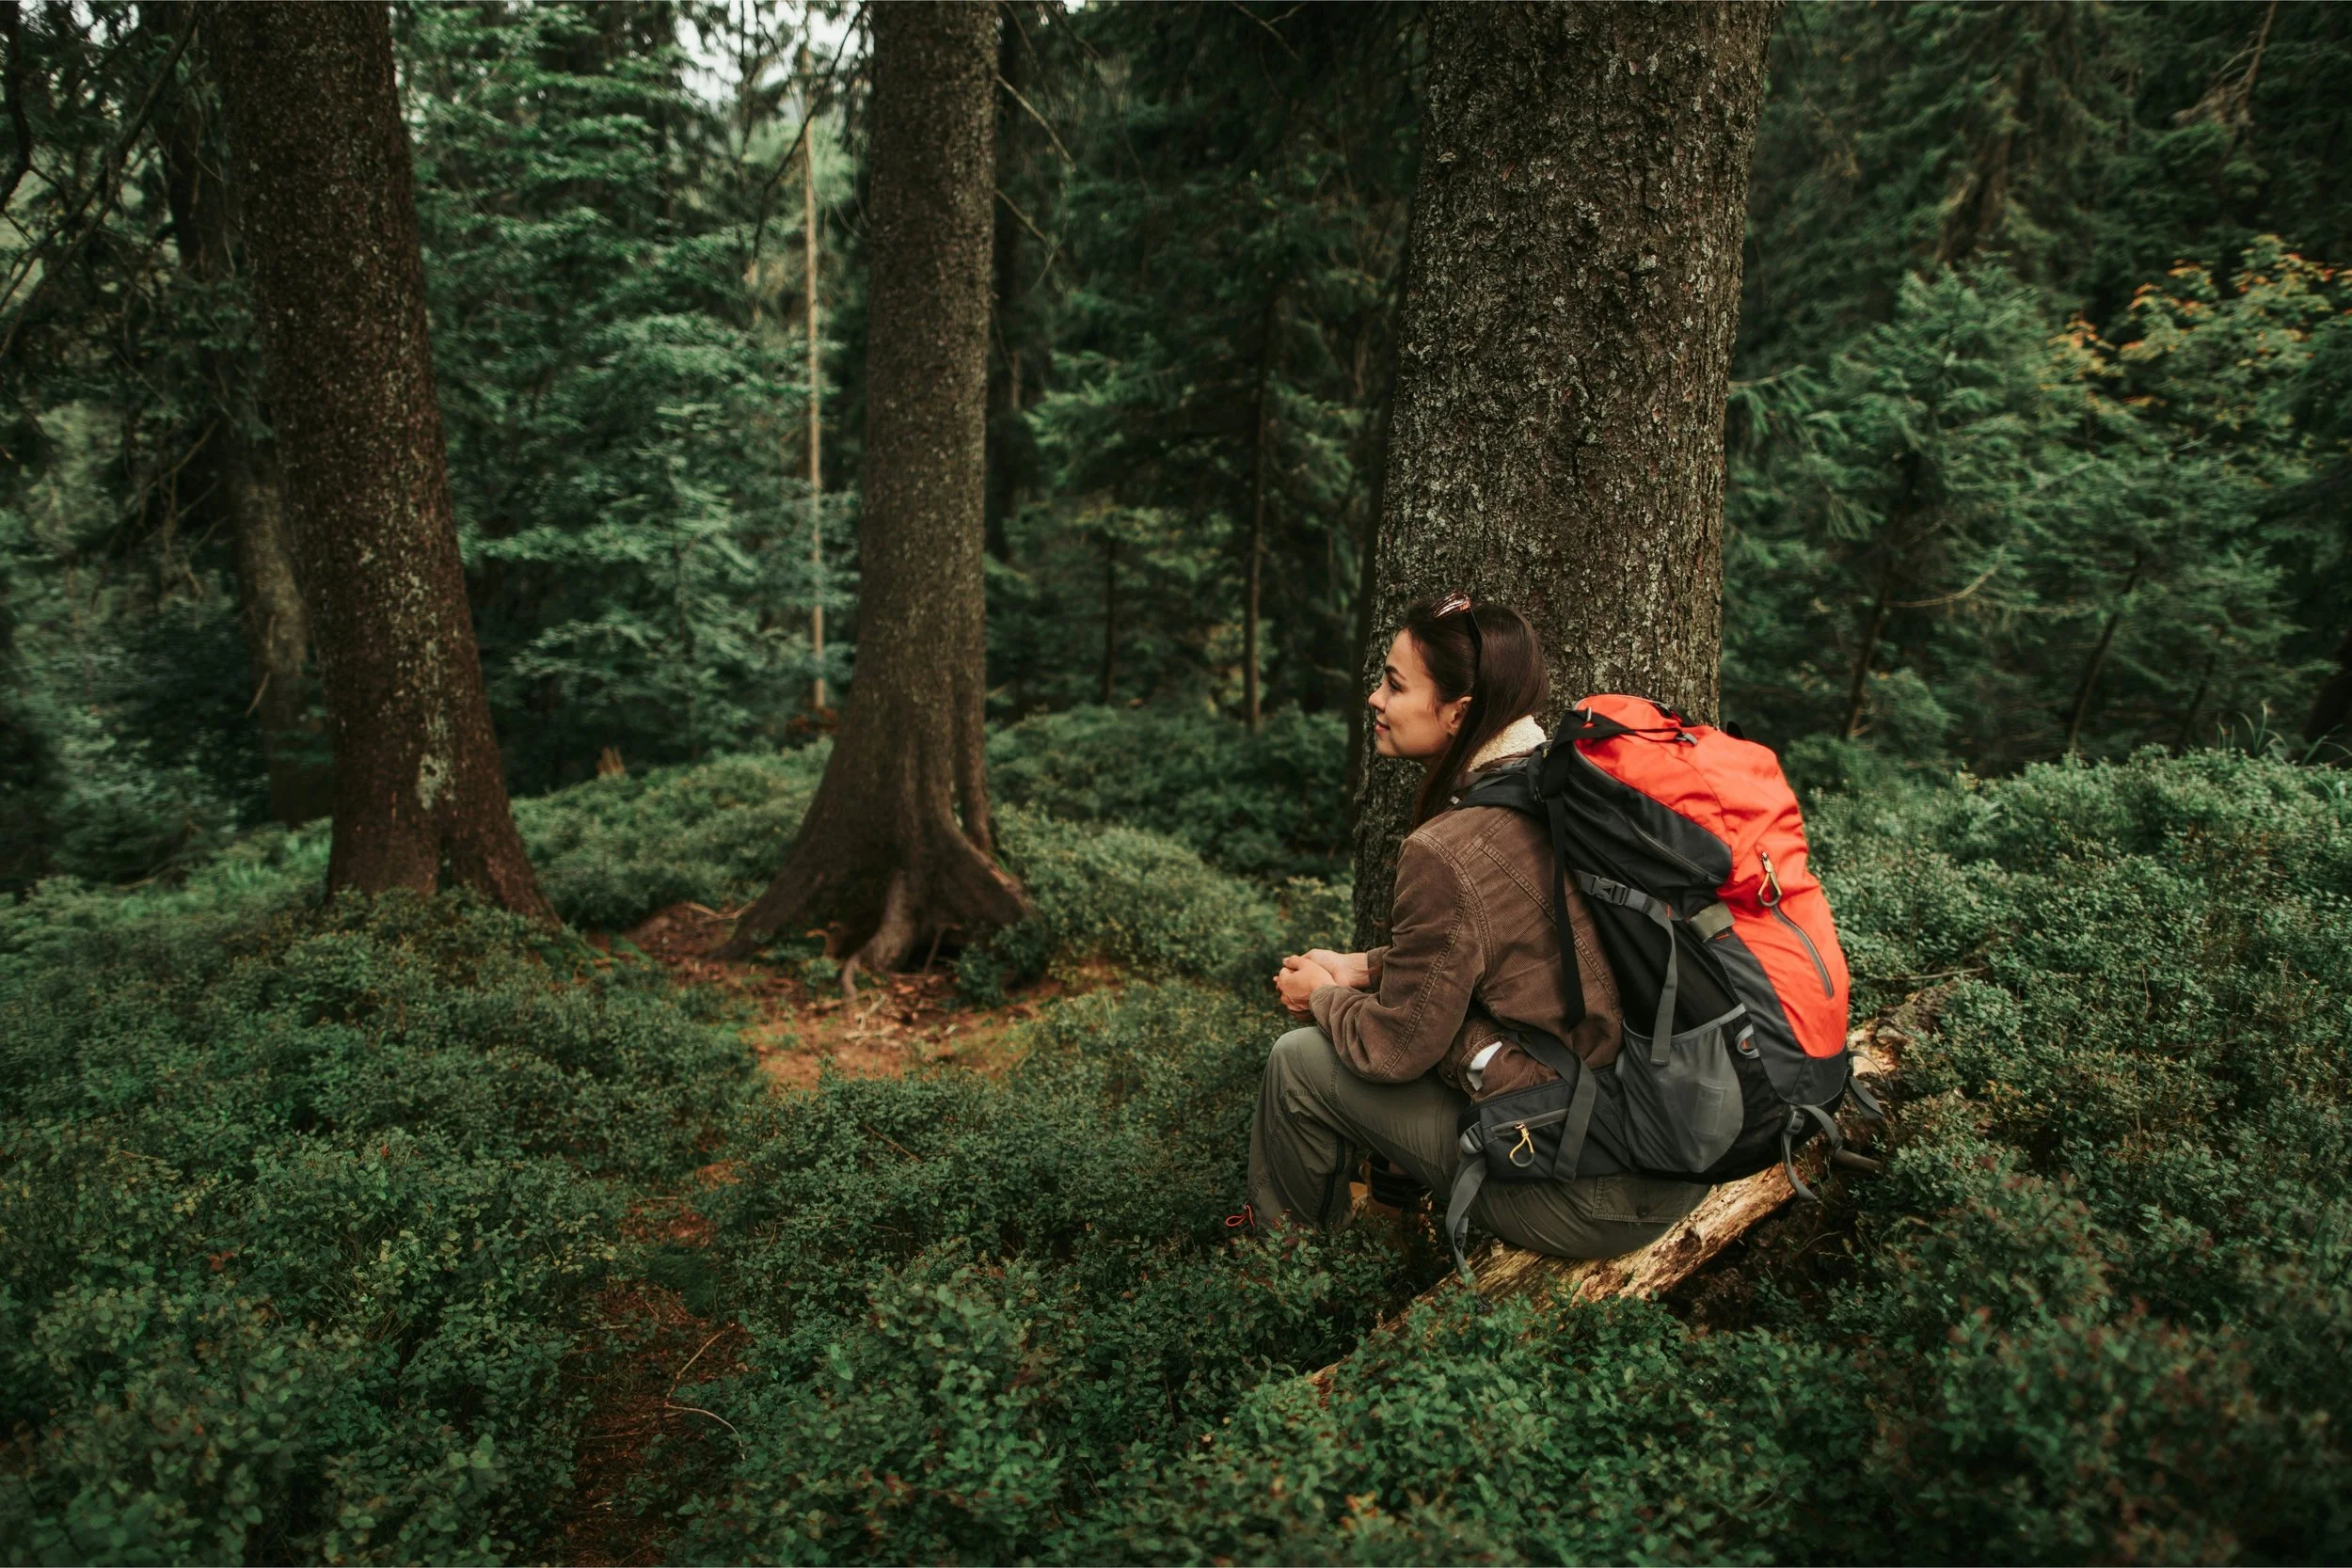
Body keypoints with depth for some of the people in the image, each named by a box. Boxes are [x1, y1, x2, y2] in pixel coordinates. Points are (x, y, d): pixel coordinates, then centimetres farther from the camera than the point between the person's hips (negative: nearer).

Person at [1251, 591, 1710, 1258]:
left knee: (1299, 1061, 4)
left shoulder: (1446, 852, -22)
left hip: (1586, 1201, -8)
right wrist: (1361, 967, 18)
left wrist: (1324, 995, 9)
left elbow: (1396, 1048, -10)